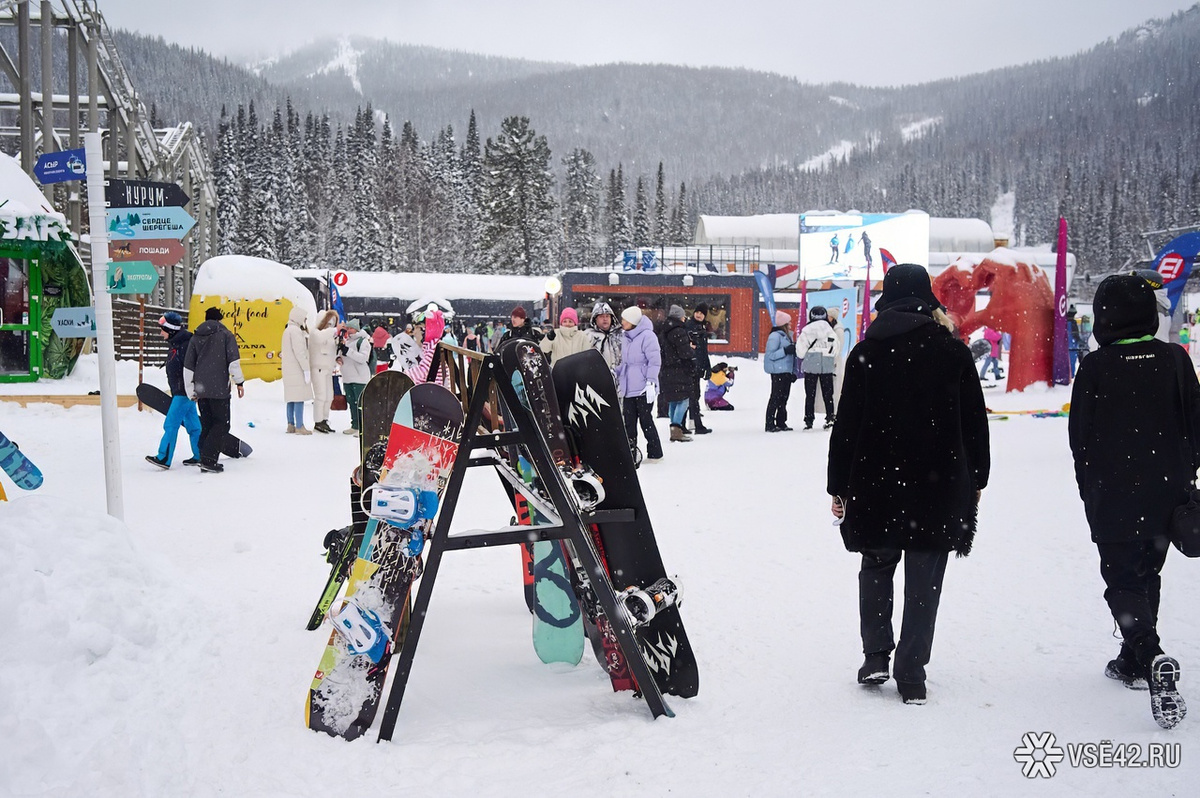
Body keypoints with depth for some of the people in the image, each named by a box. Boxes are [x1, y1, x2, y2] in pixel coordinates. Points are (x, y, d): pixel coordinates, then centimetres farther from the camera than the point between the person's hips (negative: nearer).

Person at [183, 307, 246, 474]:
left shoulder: (195, 337, 15)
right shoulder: (225, 335, 2)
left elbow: (188, 366, 14)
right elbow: (233, 360, -9)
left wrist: (191, 392, 18)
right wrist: (239, 381, 0)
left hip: (201, 389, 5)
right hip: (219, 389, -5)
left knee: (207, 425, 13)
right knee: (222, 424, -1)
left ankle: (205, 460, 11)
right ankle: (208, 459, -14)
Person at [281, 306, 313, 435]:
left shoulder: (288, 330, 19)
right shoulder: (295, 330, -12)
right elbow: (299, 352, -19)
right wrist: (306, 369, -18)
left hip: (289, 370, 10)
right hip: (297, 369, -10)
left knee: (292, 397, 12)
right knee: (299, 397, -10)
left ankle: (291, 425, 15)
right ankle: (299, 427, -12)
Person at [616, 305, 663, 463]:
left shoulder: (647, 336, -11)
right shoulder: (627, 338, 15)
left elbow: (655, 361, -15)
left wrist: (650, 382, -20)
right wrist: (616, 376, 20)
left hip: (643, 390, -8)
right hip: (628, 390, 8)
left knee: (646, 421, 1)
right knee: (629, 423, 6)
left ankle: (655, 453, 15)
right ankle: (630, 455, 10)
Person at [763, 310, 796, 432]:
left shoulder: (787, 335, 15)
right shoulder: (775, 336, -13)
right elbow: (771, 355, -17)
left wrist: (793, 372, 15)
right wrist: (785, 351, -24)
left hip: (787, 371, 9)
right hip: (778, 372, -9)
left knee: (784, 397, 10)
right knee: (776, 397, -6)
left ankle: (781, 423, 17)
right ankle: (770, 424, -2)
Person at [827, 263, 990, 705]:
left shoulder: (865, 353, -1)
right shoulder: (954, 352, 0)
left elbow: (846, 426, -1)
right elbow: (975, 424, 3)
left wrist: (839, 487, 5)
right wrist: (975, 481, 13)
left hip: (876, 484, 0)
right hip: (939, 486, 0)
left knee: (876, 569, 18)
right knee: (923, 581, 6)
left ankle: (875, 657, 12)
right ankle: (911, 677, 8)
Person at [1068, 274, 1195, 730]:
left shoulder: (1095, 368, -10)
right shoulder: (1175, 359, -1)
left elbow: (1080, 436, -5)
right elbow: (1194, 422, 5)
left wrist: (1089, 490, 8)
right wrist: (1185, 475, 16)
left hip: (1113, 497, -4)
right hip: (1167, 494, 4)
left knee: (1122, 580, 0)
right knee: (1147, 574, 19)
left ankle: (1153, 659, -23)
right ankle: (1134, 662, 27)